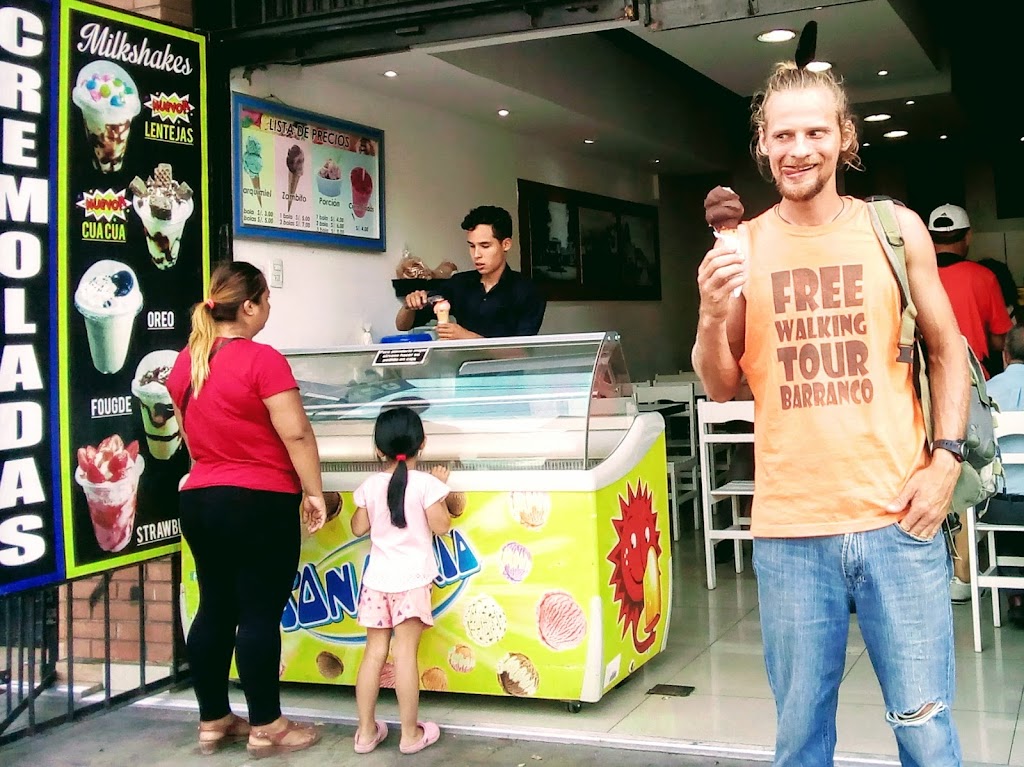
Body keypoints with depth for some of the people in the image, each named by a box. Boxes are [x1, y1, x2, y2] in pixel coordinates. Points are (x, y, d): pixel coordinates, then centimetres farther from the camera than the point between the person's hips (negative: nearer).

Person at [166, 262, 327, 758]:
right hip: (259, 503, -7)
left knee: (214, 609, 13)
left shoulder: (185, 362, 7)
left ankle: (212, 722, 22)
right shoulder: (262, 361, -16)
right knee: (260, 614, 0)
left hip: (199, 499, 7)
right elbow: (297, 434, -18)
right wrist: (314, 492, -8)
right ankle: (266, 728, 9)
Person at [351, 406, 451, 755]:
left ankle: (366, 731, 16)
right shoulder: (426, 482, -9)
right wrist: (441, 487, 5)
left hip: (377, 579, 3)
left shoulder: (369, 485, 3)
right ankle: (410, 733, 8)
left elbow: (358, 527, 12)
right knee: (405, 654, 0)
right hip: (412, 580, -3)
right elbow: (441, 526, -6)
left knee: (374, 652, 10)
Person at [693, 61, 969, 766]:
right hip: (789, 529, 1)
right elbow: (722, 387, 7)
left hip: (898, 520, 0)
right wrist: (712, 316, -12)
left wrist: (947, 458, -2)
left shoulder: (896, 228, 2)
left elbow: (948, 349, 10)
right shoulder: (742, 247, 3)